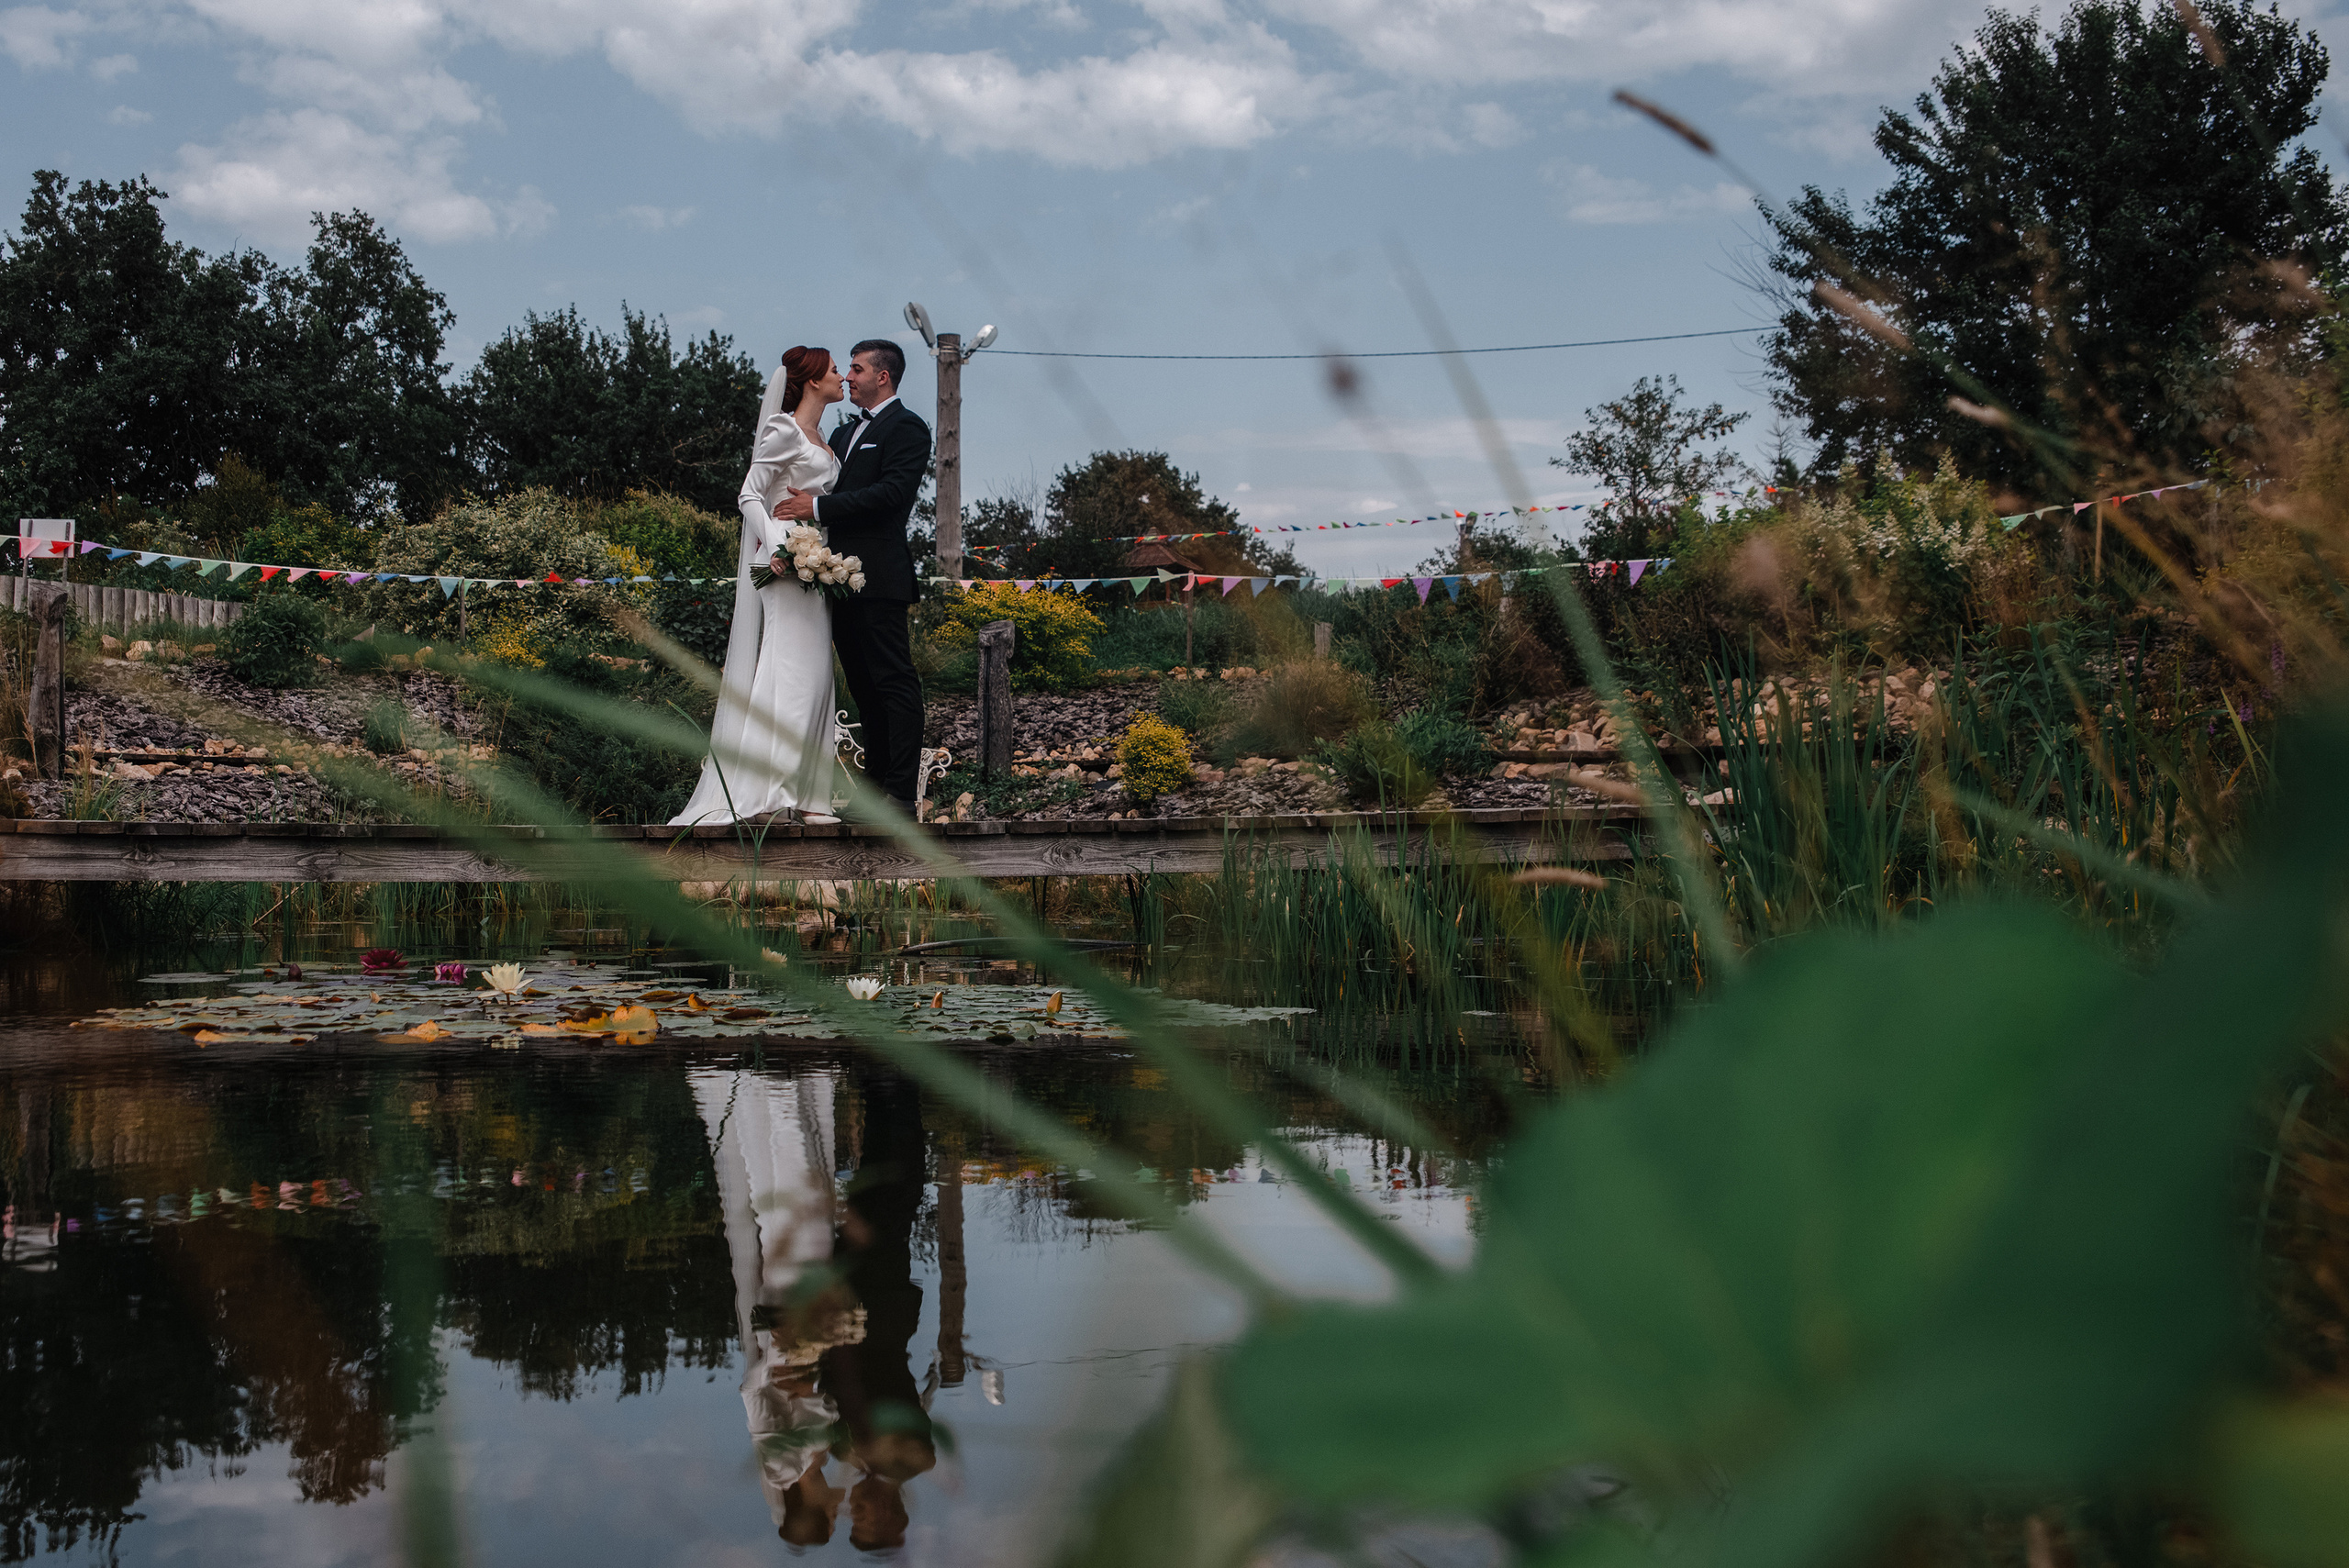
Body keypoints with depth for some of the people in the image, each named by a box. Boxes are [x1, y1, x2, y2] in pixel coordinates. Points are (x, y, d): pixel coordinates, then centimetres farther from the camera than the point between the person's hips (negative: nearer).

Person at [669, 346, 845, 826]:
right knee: (785, 669, -16)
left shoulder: (819, 439, 20)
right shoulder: (785, 430, -6)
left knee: (813, 675, 5)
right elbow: (750, 494, -11)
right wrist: (775, 547, -21)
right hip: (786, 564, -9)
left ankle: (800, 792, 5)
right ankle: (763, 794, -19)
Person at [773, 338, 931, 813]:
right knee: (863, 685, 11)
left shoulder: (906, 427, -3)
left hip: (879, 577, -9)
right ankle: (875, 780, 16)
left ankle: (901, 792, -9)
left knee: (894, 681, -8)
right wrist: (779, 525, 2)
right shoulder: (845, 432, 24)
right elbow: (830, 492, 21)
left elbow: (892, 492, -17)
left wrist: (819, 507, -18)